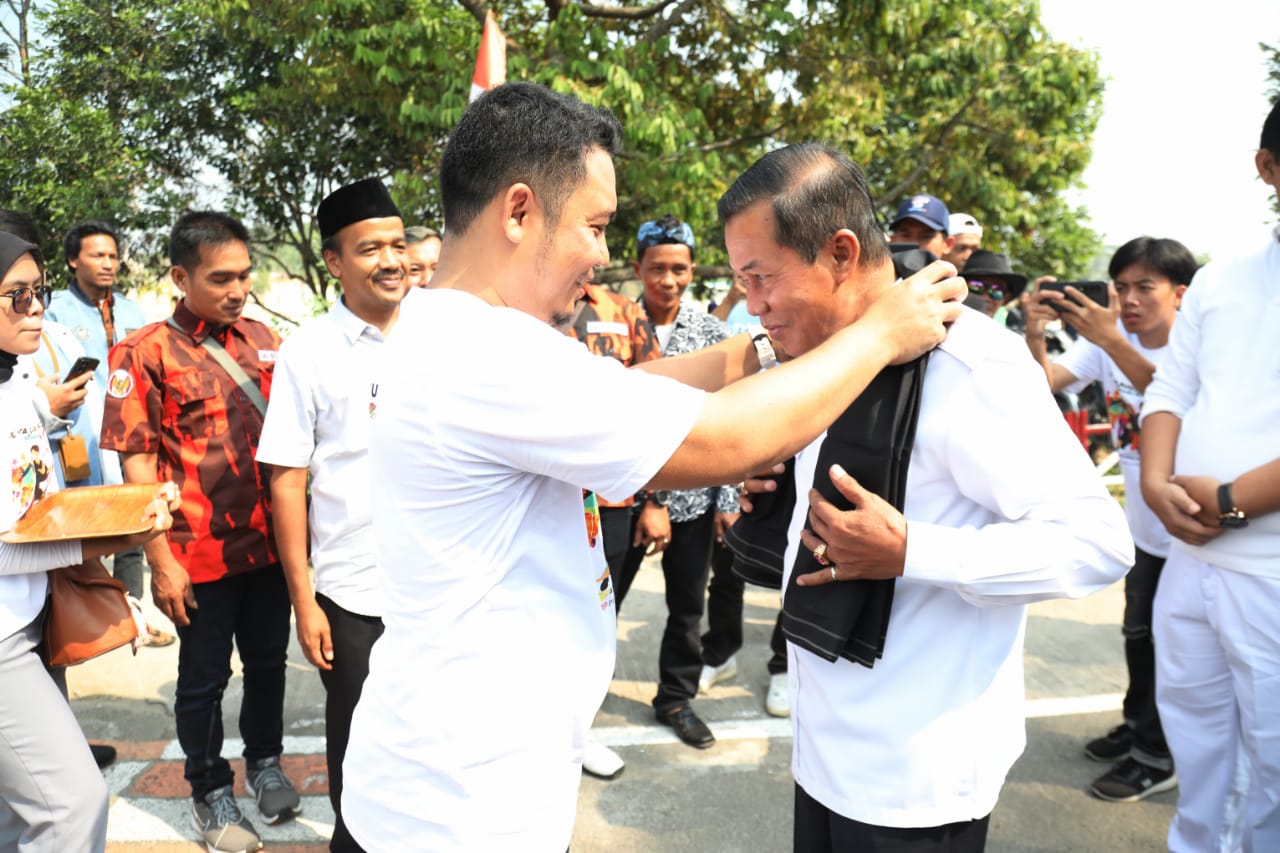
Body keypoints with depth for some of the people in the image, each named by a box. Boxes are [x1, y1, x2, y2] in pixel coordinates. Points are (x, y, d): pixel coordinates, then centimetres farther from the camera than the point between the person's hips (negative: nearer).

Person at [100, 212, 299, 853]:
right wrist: (161, 562, -12)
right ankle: (209, 790, 33)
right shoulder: (144, 353, -8)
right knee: (203, 677, 12)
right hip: (201, 554, -4)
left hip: (270, 544, 4)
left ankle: (264, 760, 42)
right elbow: (136, 464, -9)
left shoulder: (262, 340, 5)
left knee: (268, 660, 19)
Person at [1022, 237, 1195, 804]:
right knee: (1139, 633, 20)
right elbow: (1050, 381, -15)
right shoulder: (1107, 337, -3)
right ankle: (1139, 725, 38)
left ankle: (1158, 756, 17)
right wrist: (1035, 335, -34)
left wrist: (1111, 340, -46)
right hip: (1144, 520, 6)